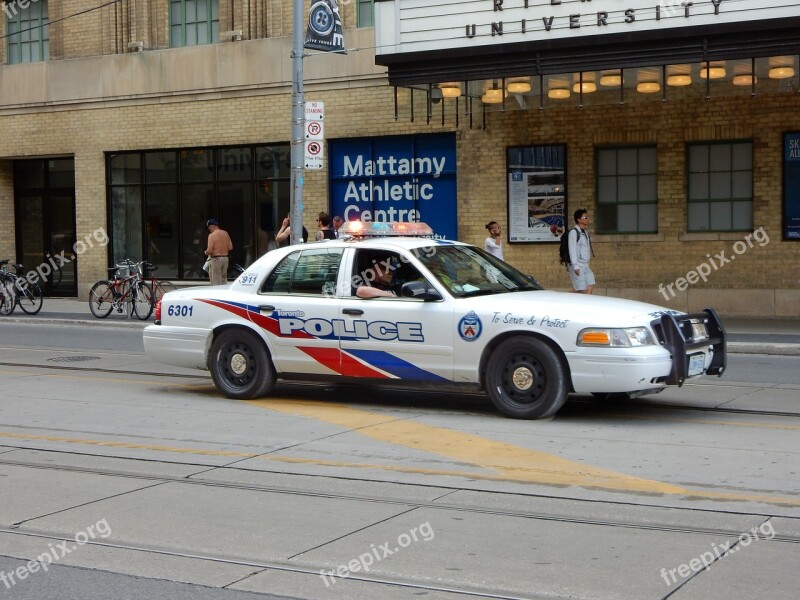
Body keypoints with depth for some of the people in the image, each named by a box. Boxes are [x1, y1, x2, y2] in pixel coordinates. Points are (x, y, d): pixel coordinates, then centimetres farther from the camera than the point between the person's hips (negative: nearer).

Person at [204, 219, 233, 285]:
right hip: (225, 258, 7)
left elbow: (209, 250, -17)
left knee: (216, 282, -3)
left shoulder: (212, 235, -12)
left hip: (216, 259, -7)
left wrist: (206, 252, 4)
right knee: (224, 280, 16)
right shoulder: (225, 233, 7)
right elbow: (230, 247, 9)